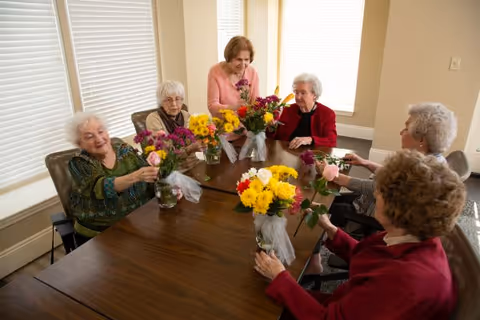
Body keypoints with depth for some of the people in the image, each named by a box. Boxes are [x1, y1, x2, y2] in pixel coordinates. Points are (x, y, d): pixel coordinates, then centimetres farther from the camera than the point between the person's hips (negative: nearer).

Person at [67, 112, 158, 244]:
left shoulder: (125, 150, 4)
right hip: (99, 234, -3)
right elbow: (101, 188, -23)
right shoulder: (79, 164, -4)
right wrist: (135, 176, -39)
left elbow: (153, 178, 1)